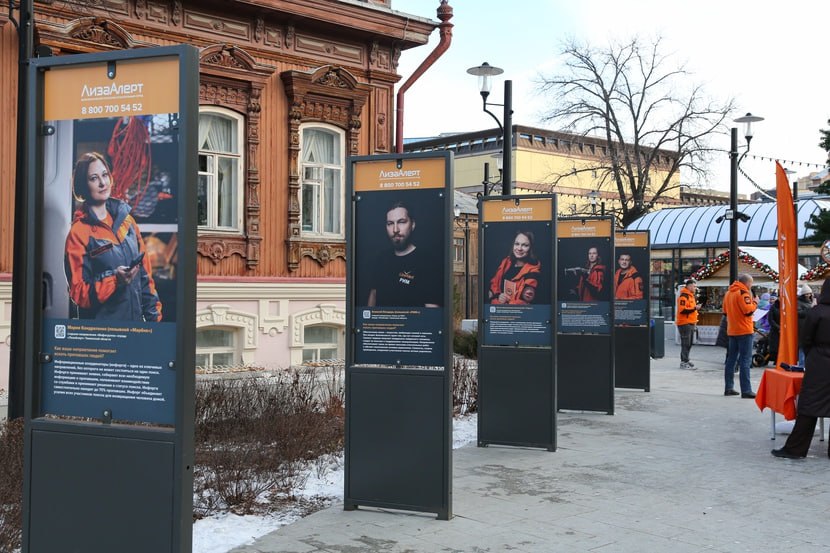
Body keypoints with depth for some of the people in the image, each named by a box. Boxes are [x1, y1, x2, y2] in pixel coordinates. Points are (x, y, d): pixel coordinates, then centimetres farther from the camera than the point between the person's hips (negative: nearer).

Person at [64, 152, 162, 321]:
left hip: (136, 319, 5)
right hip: (100, 325, -4)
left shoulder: (126, 218, 6)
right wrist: (115, 279, -23)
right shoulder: (78, 232, -8)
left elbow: (145, 272, 9)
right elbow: (78, 293, -10)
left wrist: (153, 315, 5)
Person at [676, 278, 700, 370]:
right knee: (685, 343, -9)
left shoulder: (691, 296, 19)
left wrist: (694, 322, 27)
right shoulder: (683, 296, -14)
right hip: (684, 324, -10)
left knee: (689, 344, 14)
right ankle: (684, 362, -7)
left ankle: (685, 360, 22)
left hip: (691, 323, 10)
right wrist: (694, 308, -23)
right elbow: (682, 310, -23)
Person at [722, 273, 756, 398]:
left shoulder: (728, 292, 12)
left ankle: (729, 388, 15)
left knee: (731, 359, 12)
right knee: (745, 361, -7)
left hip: (732, 330, 8)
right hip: (744, 331, -8)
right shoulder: (743, 292, -13)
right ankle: (746, 390, -8)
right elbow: (748, 310, -20)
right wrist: (754, 303, -4)